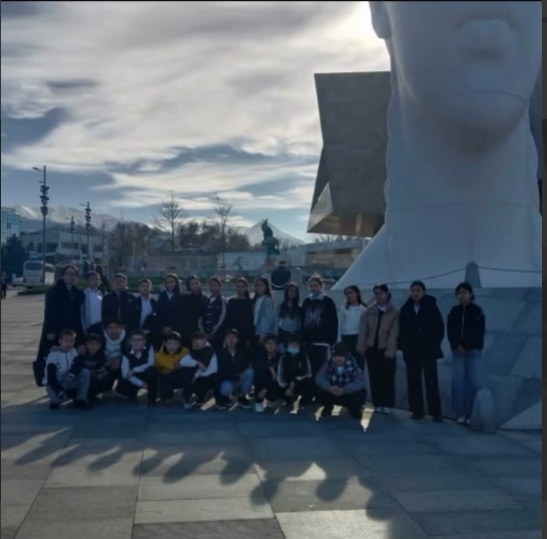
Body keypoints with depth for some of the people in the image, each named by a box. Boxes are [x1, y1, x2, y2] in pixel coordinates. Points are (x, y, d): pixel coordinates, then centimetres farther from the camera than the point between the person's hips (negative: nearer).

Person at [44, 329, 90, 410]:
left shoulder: (73, 351, -3)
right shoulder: (53, 355, -20)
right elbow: (51, 376, -25)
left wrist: (72, 373, -29)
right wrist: (59, 391, -38)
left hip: (69, 381, 5)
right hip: (55, 383, -5)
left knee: (86, 372, -19)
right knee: (58, 397, -40)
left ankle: (80, 399, -9)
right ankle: (55, 400, 1)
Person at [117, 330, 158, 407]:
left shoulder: (149, 348, -15)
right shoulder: (127, 354, -16)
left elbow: (150, 364, -21)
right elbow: (125, 374, -22)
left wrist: (134, 370, -26)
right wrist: (141, 383, -30)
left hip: (147, 377, -2)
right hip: (134, 379, 2)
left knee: (152, 370, -34)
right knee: (122, 387, -25)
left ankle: (152, 399, -21)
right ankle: (132, 395, 16)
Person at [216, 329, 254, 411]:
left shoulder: (243, 351, -5)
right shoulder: (220, 353, -10)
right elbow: (220, 372, -11)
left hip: (241, 381, 3)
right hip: (227, 380, -3)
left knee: (250, 372, -28)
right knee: (226, 388, -38)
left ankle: (242, 397, -5)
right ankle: (224, 398, 4)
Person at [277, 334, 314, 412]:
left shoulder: (303, 357, -7)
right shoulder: (284, 358, -5)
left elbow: (309, 374, -13)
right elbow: (280, 376, -10)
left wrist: (295, 381, -23)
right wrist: (286, 388, -26)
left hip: (302, 385, -1)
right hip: (289, 385, 1)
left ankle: (303, 403, -1)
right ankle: (290, 401, 12)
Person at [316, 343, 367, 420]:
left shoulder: (353, 365, -27)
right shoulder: (329, 363, -19)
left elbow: (361, 382, -37)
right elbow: (319, 377, -24)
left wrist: (344, 390, -48)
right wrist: (329, 387, -43)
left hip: (350, 394, -1)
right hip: (333, 393, 2)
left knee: (361, 393, -30)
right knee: (323, 390, -27)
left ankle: (354, 409, 8)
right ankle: (328, 407, 10)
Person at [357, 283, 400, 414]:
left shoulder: (394, 313, 0)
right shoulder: (369, 311, 9)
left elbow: (394, 333, -7)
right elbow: (363, 330, 6)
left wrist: (390, 350, -15)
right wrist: (362, 347, -3)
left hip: (386, 350, -3)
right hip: (372, 349, 3)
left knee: (387, 378, 1)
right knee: (375, 378, 6)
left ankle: (387, 404, 9)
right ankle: (378, 403, 14)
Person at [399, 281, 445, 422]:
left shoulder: (431, 307, -2)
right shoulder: (405, 309, 4)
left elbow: (440, 327, -1)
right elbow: (401, 329, 7)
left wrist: (435, 344, -6)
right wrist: (403, 345, 0)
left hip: (428, 350, -2)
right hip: (411, 350, 3)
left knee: (431, 380, -3)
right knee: (413, 380, 4)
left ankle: (436, 411, 1)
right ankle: (417, 410, 12)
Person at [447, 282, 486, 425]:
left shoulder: (477, 311, 1)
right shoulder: (454, 311, 9)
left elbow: (479, 332, -4)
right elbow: (450, 330, 4)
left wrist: (467, 347, -10)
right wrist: (457, 346, -10)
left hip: (474, 351, -3)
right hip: (458, 351, 3)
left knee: (474, 382, -8)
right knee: (458, 382, -2)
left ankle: (472, 413, -1)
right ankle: (461, 413, 6)